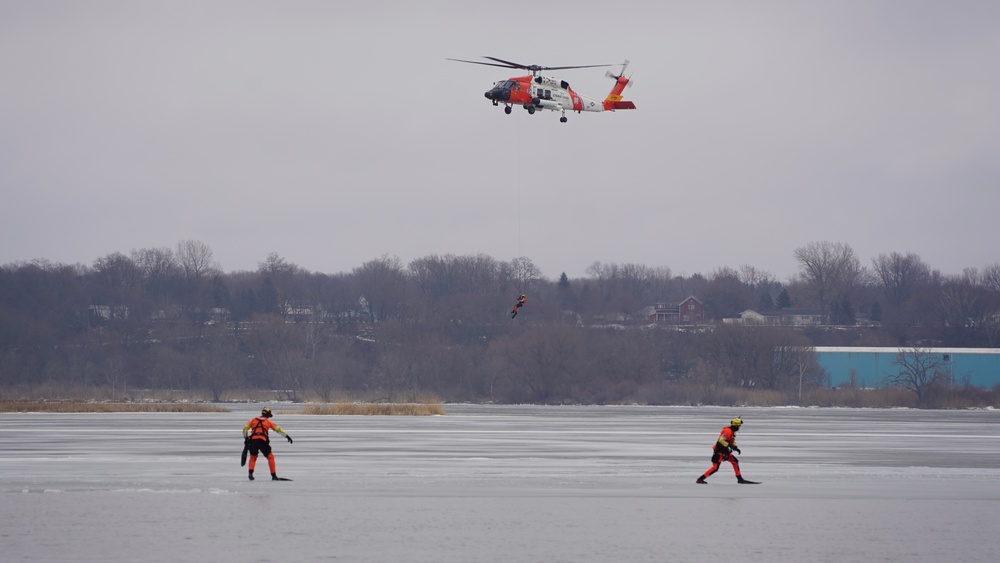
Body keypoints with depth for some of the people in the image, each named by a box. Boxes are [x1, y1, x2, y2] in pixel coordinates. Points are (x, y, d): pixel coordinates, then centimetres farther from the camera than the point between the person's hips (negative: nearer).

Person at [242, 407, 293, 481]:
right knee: (270, 457, 11)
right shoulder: (268, 421, 14)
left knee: (253, 457, 21)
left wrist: (246, 438, 20)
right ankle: (273, 476, 5)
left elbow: (245, 428, 13)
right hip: (263, 441, -2)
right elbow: (277, 429, 11)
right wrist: (286, 436, 15)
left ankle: (250, 473, 3)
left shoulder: (253, 420, 20)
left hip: (253, 440, 2)